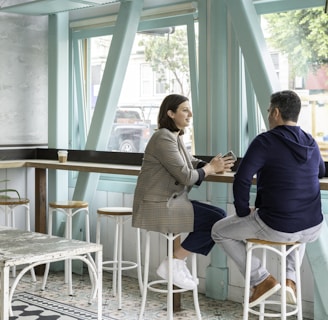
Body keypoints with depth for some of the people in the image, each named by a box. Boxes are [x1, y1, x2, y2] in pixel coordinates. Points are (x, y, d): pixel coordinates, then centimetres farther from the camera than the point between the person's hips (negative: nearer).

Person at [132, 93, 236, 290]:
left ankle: (177, 262, 4)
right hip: (158, 206, -10)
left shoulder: (176, 137, 15)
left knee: (220, 215, 1)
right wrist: (212, 168, -6)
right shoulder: (163, 139, -16)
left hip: (172, 201, 10)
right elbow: (186, 176, -20)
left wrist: (214, 165, -7)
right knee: (216, 221, -16)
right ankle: (174, 263, -5)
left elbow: (193, 165, 13)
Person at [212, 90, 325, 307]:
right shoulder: (311, 143, 8)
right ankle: (290, 279, 24)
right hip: (312, 229, 6)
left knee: (220, 231, 16)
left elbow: (241, 180, -17)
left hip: (276, 229, -6)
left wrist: (243, 212, -2)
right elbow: (321, 172, 29)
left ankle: (263, 280, 9)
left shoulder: (265, 141, -11)